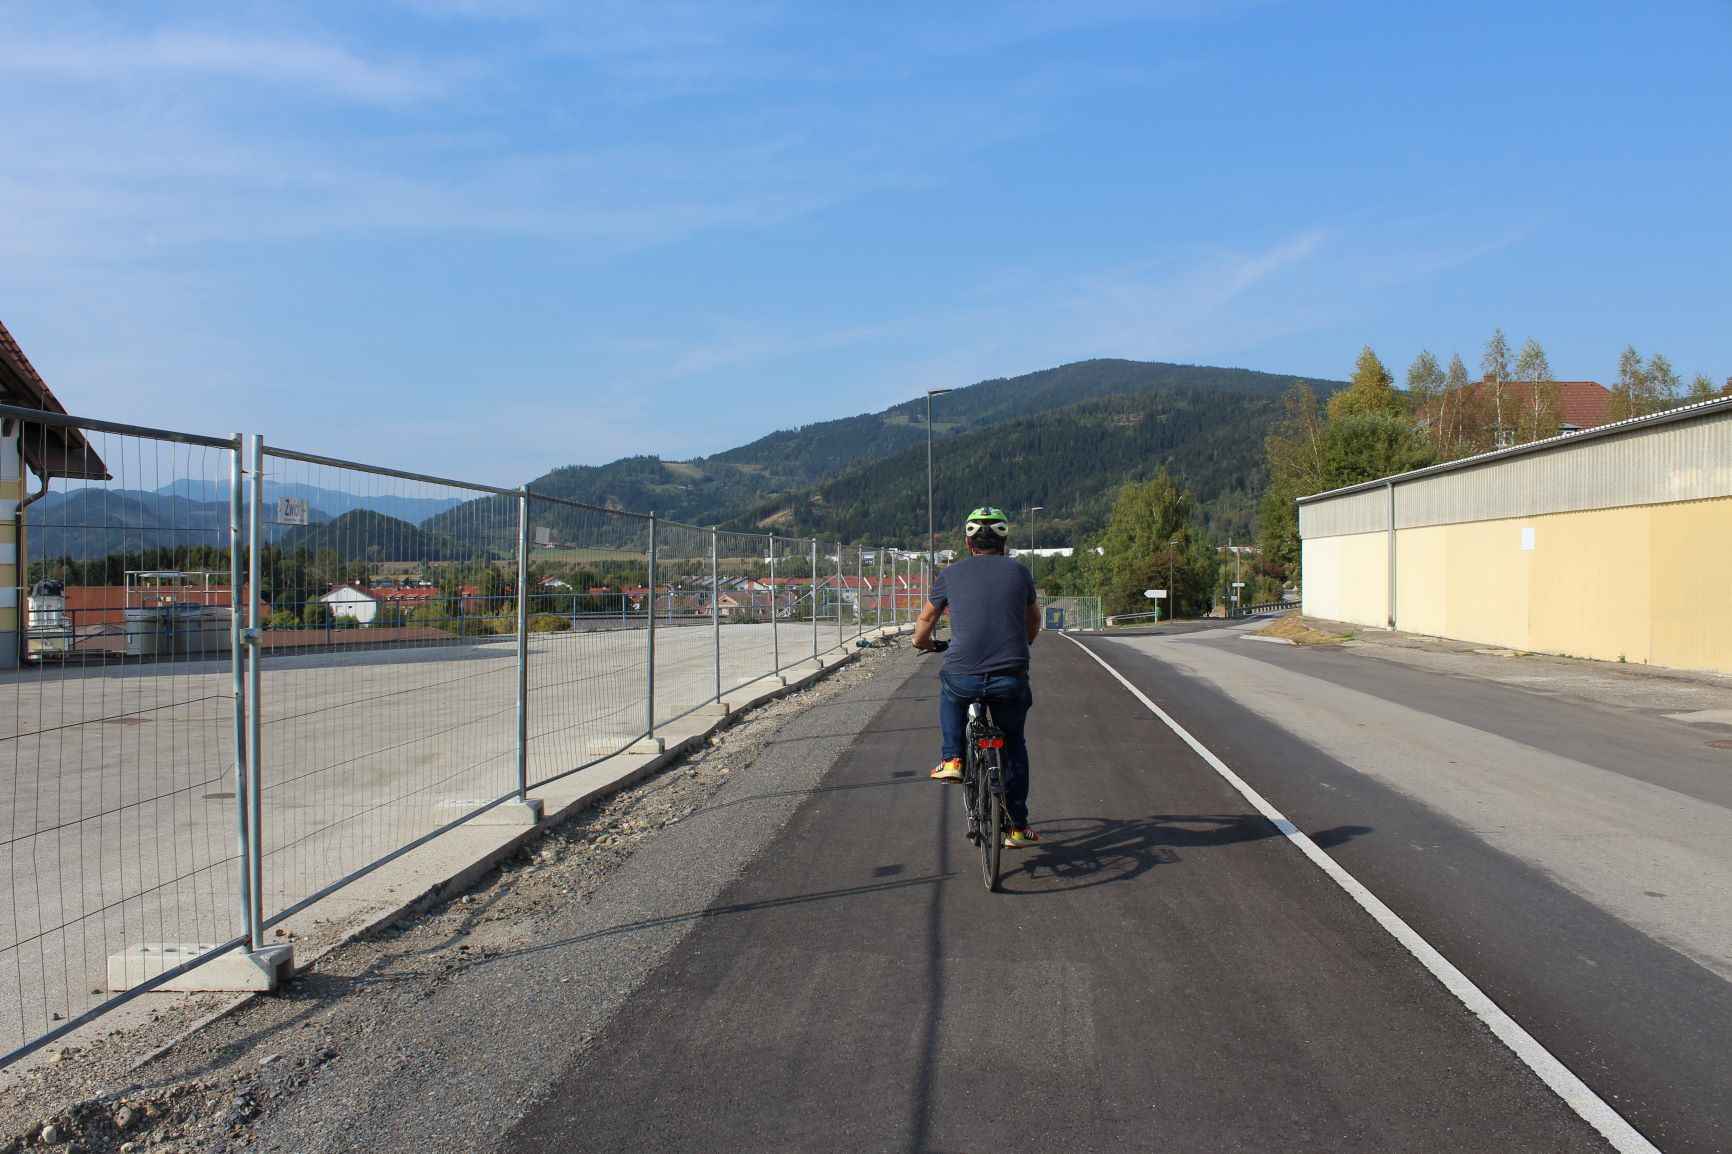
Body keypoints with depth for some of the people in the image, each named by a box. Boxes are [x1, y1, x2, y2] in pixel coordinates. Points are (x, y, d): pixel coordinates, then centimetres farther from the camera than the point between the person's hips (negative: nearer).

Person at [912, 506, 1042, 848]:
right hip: (1011, 679, 1)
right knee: (1014, 744, 24)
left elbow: (924, 623, 22)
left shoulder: (950, 575, 9)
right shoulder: (1019, 573, 12)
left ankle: (952, 758, 24)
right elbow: (1034, 621, 30)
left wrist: (924, 643, 45)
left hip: (964, 679, -1)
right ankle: (1018, 828, 26)